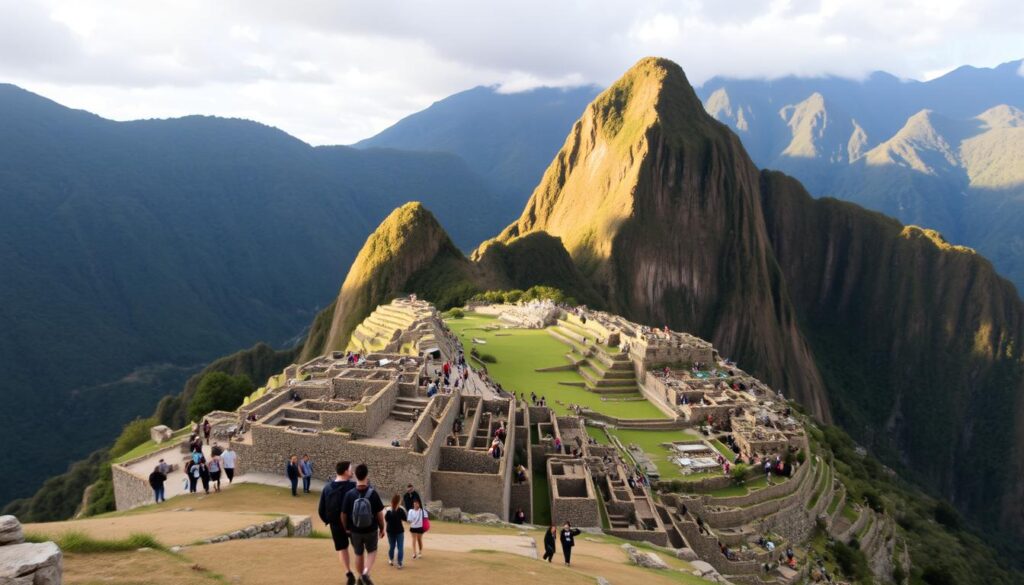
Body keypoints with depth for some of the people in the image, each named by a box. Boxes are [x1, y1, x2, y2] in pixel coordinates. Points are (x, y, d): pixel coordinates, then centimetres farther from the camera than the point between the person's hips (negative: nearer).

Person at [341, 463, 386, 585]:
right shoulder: (373, 493, -17)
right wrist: (382, 528, 4)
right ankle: (366, 572, -3)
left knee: (359, 554, 21)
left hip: (355, 531, 1)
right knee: (372, 551, 20)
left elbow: (343, 515, -7)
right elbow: (380, 514, -11)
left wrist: (346, 528, 10)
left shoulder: (349, 494, -14)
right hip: (371, 530, -1)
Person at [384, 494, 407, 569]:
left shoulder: (388, 510, -7)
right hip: (399, 531, -3)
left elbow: (386, 520, -1)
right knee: (400, 547, 1)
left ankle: (391, 560, 31)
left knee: (391, 546, 17)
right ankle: (399, 563, -5)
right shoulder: (401, 509, -12)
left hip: (390, 531, 3)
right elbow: (405, 519, -6)